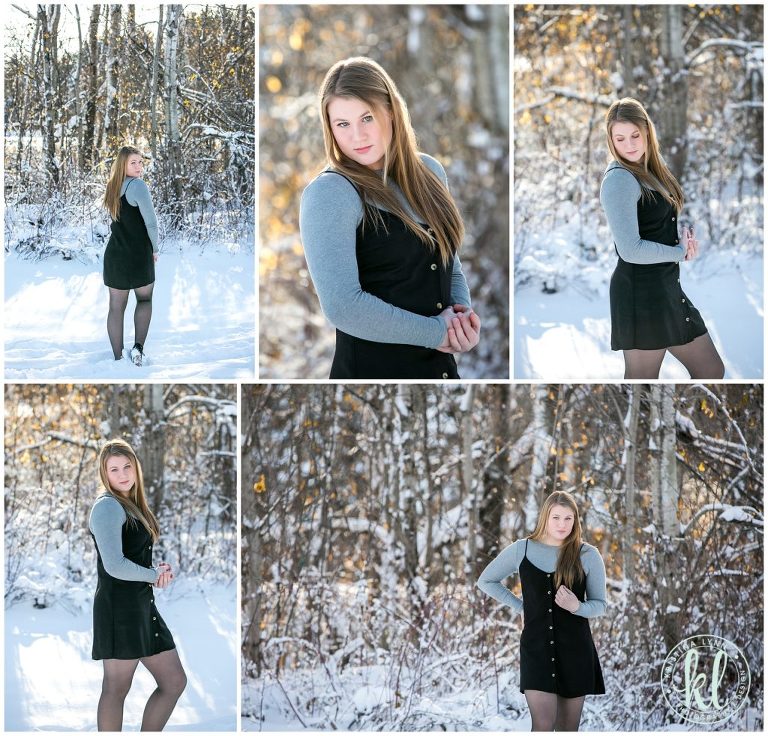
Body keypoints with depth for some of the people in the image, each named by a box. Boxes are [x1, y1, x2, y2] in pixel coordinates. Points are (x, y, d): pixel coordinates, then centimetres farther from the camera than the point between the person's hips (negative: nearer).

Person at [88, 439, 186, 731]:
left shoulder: (132, 506, 17)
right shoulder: (108, 507, -12)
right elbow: (115, 566, -22)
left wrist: (159, 570, 2)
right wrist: (155, 575, -7)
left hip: (142, 605, 10)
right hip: (119, 606, -10)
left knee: (174, 681, 10)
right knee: (116, 689, -3)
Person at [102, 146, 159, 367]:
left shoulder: (113, 186, 8)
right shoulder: (138, 186, -15)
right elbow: (151, 222, -18)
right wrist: (154, 249, -2)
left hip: (114, 255, 5)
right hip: (139, 255, -5)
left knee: (116, 307, 9)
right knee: (145, 300, 15)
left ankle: (118, 357, 10)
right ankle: (138, 346, -3)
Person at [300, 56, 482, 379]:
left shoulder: (428, 171, 5)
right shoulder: (328, 192, -16)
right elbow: (342, 306, -25)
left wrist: (464, 312, -4)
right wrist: (436, 331, -17)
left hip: (441, 365, 6)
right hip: (371, 369, -6)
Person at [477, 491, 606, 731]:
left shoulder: (587, 555, 0)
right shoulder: (522, 550, 2)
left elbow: (599, 604, 6)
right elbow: (486, 581, 15)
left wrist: (577, 607, -16)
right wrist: (520, 606, 6)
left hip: (575, 650, 1)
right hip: (536, 647, -1)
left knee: (568, 728, 7)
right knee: (543, 725, -12)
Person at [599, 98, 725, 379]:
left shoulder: (650, 170, 12)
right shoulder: (619, 178, -15)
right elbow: (631, 250, -22)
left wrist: (686, 236, 0)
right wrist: (681, 251, -8)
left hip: (666, 287, 9)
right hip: (640, 293, -9)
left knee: (712, 370, 12)